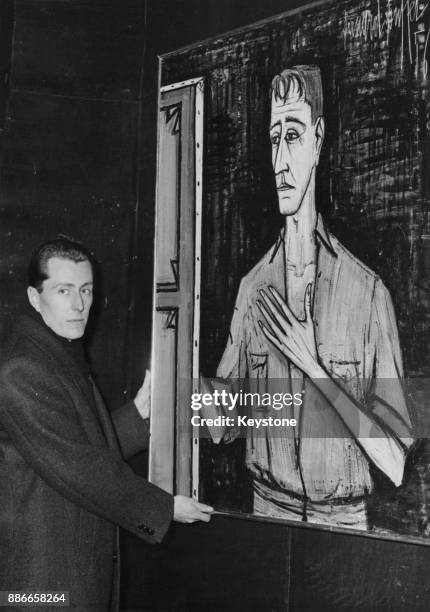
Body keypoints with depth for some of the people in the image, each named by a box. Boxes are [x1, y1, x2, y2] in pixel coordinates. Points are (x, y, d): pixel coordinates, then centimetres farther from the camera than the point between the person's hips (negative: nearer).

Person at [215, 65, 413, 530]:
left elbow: (396, 464, -14)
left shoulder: (368, 291, -13)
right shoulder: (251, 288, 0)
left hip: (345, 521, -3)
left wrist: (315, 367, -21)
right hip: (267, 510, 3)